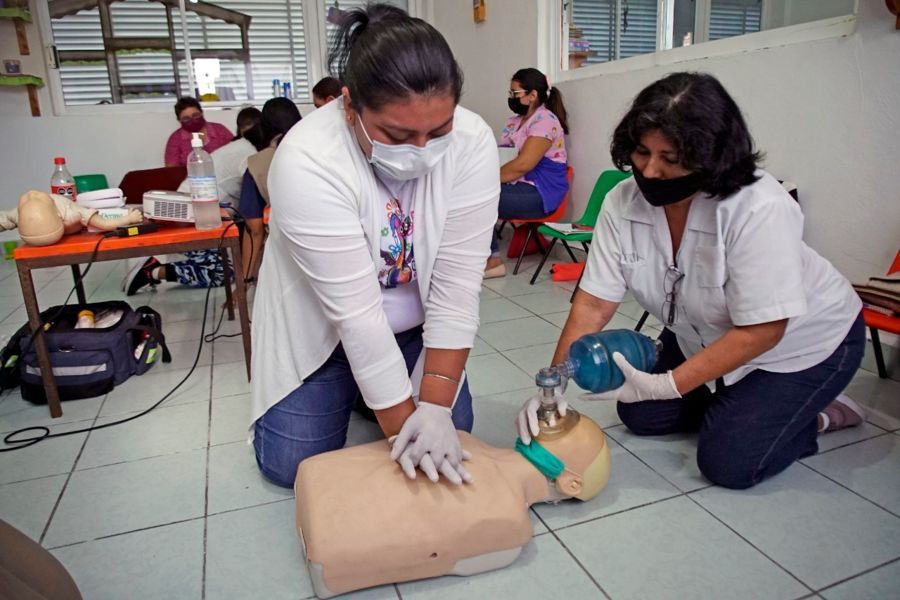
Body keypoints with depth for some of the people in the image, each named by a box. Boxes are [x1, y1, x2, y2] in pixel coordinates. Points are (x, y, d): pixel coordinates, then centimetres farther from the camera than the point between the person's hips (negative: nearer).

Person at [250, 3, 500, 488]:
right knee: (292, 464, -2)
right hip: (320, 330, -2)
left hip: (416, 326, 3)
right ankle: (345, 392, 28)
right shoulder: (307, 161, -32)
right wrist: (401, 424, -28)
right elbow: (356, 312, -32)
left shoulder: (472, 142, -24)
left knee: (449, 437, -1)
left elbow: (456, 288, -24)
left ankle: (367, 392, 27)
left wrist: (436, 405, -28)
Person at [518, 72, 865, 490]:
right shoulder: (622, 203, -21)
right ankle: (734, 401, 26)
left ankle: (822, 413, 15)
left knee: (728, 463, -12)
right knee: (639, 416, 6)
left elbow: (760, 332, -31)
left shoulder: (760, 210, -36)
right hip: (706, 336, 6)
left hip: (800, 342, -5)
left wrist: (666, 385, -37)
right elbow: (593, 305, -21)